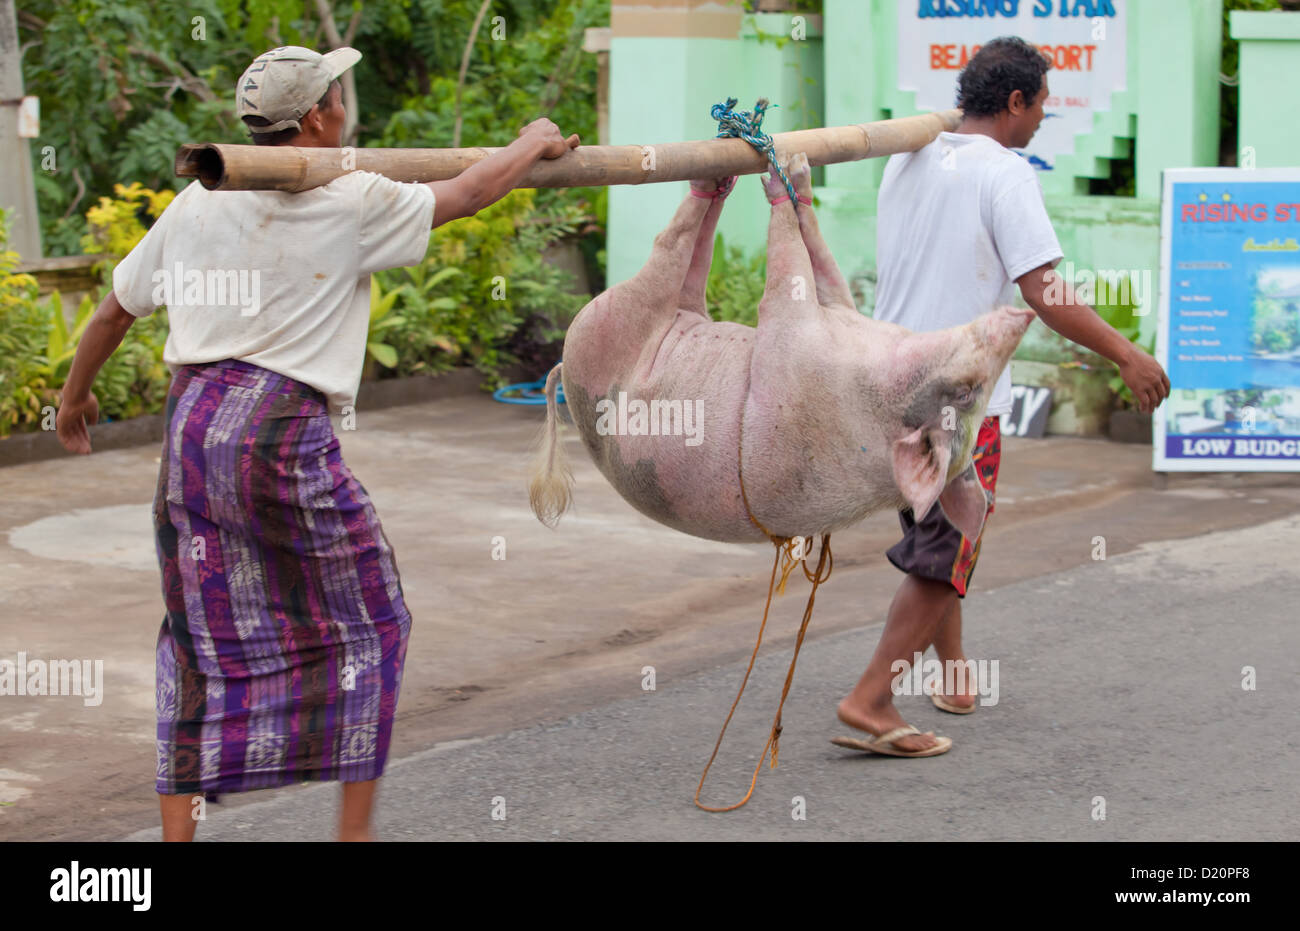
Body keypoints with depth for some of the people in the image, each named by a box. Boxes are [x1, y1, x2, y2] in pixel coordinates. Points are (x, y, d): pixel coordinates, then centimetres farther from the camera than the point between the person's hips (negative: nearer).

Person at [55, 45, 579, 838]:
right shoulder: (352, 204, -5)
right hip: (283, 431, -5)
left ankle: (178, 836, 9)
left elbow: (116, 309, 18)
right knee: (367, 624, 12)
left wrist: (76, 392, 36)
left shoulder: (197, 205, 10)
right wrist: (534, 145, 28)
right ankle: (356, 831, 13)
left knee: (201, 640, 12)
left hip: (192, 420, 5)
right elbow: (471, 193, 8)